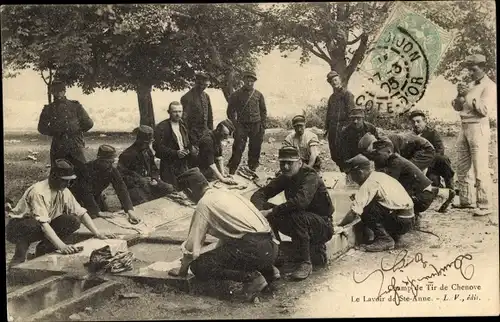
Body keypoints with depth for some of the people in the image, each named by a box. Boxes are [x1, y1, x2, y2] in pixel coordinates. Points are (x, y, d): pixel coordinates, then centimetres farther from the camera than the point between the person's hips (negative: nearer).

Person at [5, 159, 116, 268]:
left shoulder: (64, 191, -6)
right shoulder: (38, 192, -28)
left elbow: (81, 213, -4)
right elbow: (43, 223, -36)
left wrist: (98, 234, -15)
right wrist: (62, 246, -44)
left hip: (44, 227, 7)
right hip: (18, 228, -6)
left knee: (73, 221, -16)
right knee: (35, 226, -41)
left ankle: (43, 249, -1)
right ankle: (19, 257, -13)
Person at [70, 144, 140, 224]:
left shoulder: (112, 170, -17)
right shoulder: (89, 169, -33)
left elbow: (121, 189, -23)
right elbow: (86, 193, -31)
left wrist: (129, 210, -35)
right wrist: (97, 212, -29)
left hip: (96, 195, 6)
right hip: (79, 197, -5)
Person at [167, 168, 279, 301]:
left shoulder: (204, 204, -3)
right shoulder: (225, 192, 21)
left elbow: (192, 248, -1)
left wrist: (183, 269, 16)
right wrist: (214, 255, 44)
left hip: (254, 249, -9)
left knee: (198, 266, -3)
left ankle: (251, 277, -10)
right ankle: (268, 271, 17)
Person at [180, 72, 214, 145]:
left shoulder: (206, 96, 10)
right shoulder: (187, 98, -11)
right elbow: (184, 118, -12)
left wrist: (211, 131, 13)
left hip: (206, 132, 6)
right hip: (193, 133, -6)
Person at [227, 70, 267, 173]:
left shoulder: (259, 95, 9)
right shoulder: (236, 94, 3)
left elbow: (263, 111, 13)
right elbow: (230, 111, 4)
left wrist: (263, 125, 4)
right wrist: (234, 125, -4)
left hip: (256, 126, 2)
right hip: (242, 125, -2)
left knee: (255, 149, 7)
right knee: (238, 149, -9)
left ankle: (252, 169, 21)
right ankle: (232, 171, -4)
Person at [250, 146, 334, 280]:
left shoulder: (310, 177, -22)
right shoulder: (285, 178, 0)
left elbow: (301, 201, -40)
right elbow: (260, 193, -5)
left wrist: (271, 212, -39)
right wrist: (259, 210, -27)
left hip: (323, 226, -6)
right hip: (300, 225, 7)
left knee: (296, 216, -37)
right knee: (265, 207, -11)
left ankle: (305, 263, -21)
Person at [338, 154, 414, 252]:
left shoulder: (370, 183, -16)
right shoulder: (379, 175, 11)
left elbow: (354, 213, -21)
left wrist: (339, 225, -10)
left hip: (401, 221, -9)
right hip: (408, 220, 9)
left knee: (365, 211, -15)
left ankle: (384, 239, -9)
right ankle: (394, 236, 15)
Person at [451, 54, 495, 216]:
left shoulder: (489, 86, -5)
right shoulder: (471, 85, 18)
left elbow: (485, 110, -15)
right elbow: (458, 107, 17)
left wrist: (471, 98, -20)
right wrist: (459, 98, -2)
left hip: (478, 128, -8)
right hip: (465, 127, 8)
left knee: (480, 169, -9)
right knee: (462, 167, 11)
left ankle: (484, 206, -6)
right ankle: (465, 201, 22)